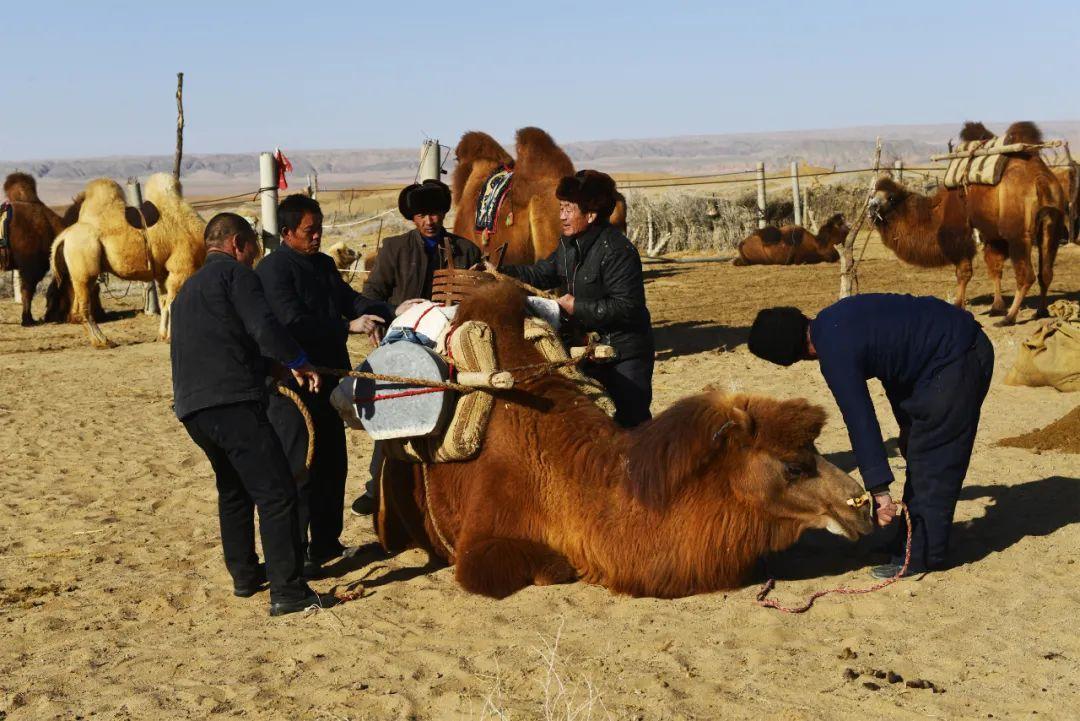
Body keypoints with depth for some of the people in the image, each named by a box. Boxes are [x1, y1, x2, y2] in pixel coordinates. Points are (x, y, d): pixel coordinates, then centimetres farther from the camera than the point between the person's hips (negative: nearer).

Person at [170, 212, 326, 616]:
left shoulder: (188, 289, 27)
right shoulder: (234, 272, 0)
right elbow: (264, 327, -13)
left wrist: (275, 368, 32)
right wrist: (299, 363, 0)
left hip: (190, 407, 9)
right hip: (232, 401, -9)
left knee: (234, 489, 27)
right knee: (276, 493, -8)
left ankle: (244, 575, 34)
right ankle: (287, 591, -13)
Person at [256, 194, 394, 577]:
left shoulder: (323, 264, 15)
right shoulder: (273, 269, -14)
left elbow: (350, 299, 19)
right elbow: (293, 322, -23)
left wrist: (389, 313, 1)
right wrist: (349, 327, -22)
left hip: (327, 380, 9)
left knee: (332, 466, 16)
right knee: (299, 470, -7)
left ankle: (326, 542, 28)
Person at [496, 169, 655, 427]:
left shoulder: (617, 250, -22)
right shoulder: (568, 245, 6)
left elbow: (628, 307, -26)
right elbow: (542, 274, 19)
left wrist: (577, 307, -22)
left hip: (625, 356, -9)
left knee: (631, 422, -4)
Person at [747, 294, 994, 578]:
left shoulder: (835, 354, -22)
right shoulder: (831, 321, 7)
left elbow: (860, 422, -24)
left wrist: (880, 491, -22)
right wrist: (906, 423, 28)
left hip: (957, 361, -10)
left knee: (930, 459, -5)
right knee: (918, 451, 17)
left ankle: (921, 555, 1)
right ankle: (914, 540, 25)